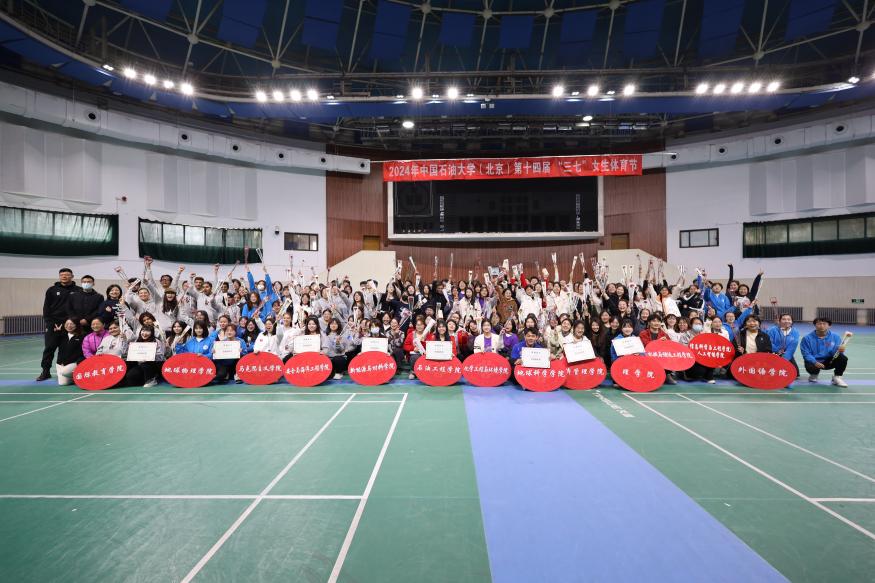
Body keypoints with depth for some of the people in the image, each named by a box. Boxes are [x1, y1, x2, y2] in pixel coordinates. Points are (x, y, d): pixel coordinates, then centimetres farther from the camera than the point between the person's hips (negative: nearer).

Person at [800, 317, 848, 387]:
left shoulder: (835, 337, -4)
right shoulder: (807, 338, -11)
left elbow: (835, 352, -13)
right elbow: (806, 354, -13)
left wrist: (839, 350, -37)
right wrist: (815, 362, -29)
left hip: (829, 361, 2)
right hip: (814, 361, -2)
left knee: (843, 358, -24)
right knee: (811, 367, -36)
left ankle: (837, 377, -1)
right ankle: (814, 374, 7)